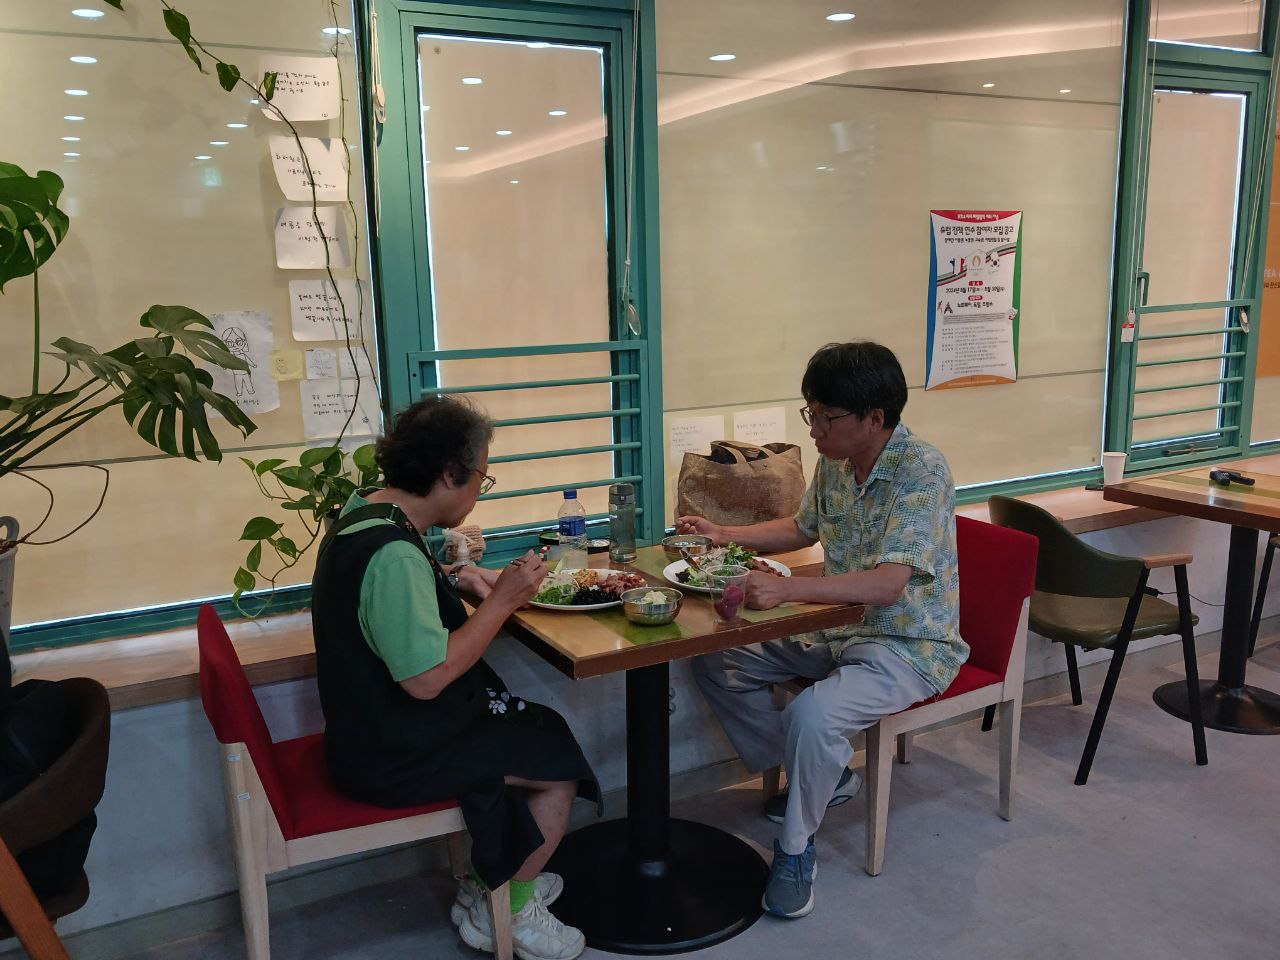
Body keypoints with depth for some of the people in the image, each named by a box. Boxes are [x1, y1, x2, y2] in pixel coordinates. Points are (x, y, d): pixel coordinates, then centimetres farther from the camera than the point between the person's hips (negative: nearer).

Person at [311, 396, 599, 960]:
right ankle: (506, 913, 19)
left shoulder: (364, 511, 3)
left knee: (537, 730, 17)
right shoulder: (393, 553, -30)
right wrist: (502, 600, -23)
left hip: (372, 726, 10)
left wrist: (459, 578, 6)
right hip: (394, 756, -10)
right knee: (561, 763, 1)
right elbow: (426, 677, -32)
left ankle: (490, 885, 28)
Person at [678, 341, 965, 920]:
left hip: (909, 647, -9)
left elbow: (886, 585, -35)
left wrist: (785, 589, -45)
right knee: (714, 662, 3)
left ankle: (795, 847, -6)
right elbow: (804, 528, 21)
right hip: (838, 629, 9)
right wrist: (726, 536, 11)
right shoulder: (835, 462, 1)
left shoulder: (922, 472, -24)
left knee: (813, 714, -35)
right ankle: (821, 777, 15)